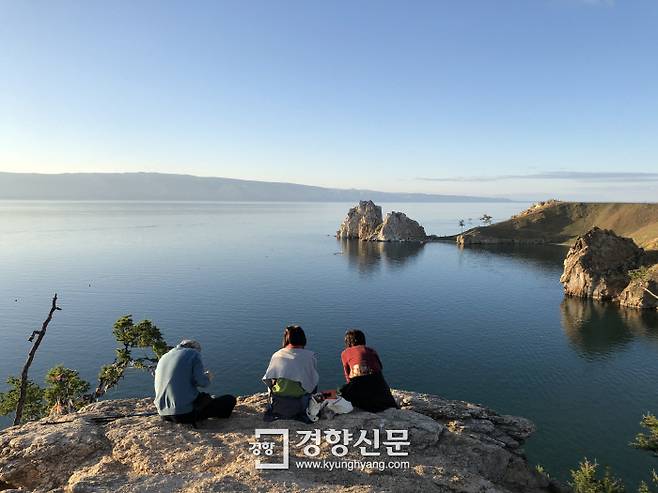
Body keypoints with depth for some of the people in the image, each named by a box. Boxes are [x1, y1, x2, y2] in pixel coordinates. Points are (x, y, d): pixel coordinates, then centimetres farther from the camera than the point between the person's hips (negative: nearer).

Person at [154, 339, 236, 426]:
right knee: (230, 400, 3)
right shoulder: (193, 353, -1)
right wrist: (207, 377, 9)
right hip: (186, 413, -7)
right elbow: (200, 381, -14)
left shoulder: (163, 357, 18)